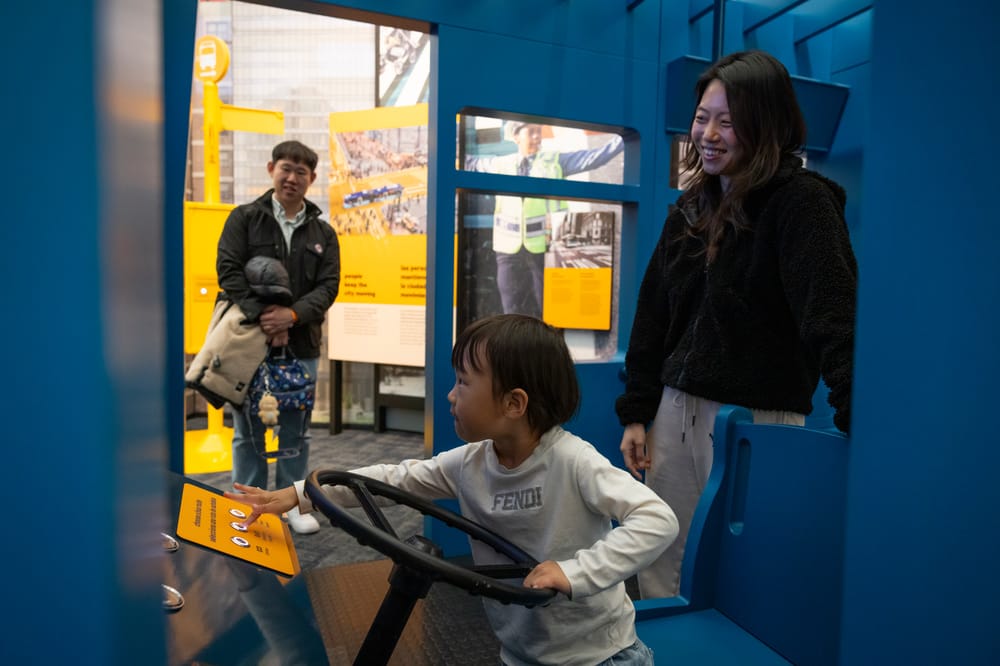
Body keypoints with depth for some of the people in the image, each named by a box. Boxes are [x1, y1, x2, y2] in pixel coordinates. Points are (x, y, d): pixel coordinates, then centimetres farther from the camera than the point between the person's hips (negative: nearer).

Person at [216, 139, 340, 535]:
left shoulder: (323, 233, 9)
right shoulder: (244, 218, 3)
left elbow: (328, 285, 0)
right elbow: (229, 270, -8)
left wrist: (292, 314, -17)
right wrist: (262, 316, -18)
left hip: (301, 345, 2)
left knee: (295, 431, 11)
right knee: (248, 431, 8)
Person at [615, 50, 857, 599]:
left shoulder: (801, 203, -9)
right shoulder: (690, 209, 10)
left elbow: (833, 317, -19)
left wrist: (857, 425, -29)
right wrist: (634, 412, 9)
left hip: (757, 418, -6)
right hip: (676, 410, 6)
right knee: (659, 573, 14)